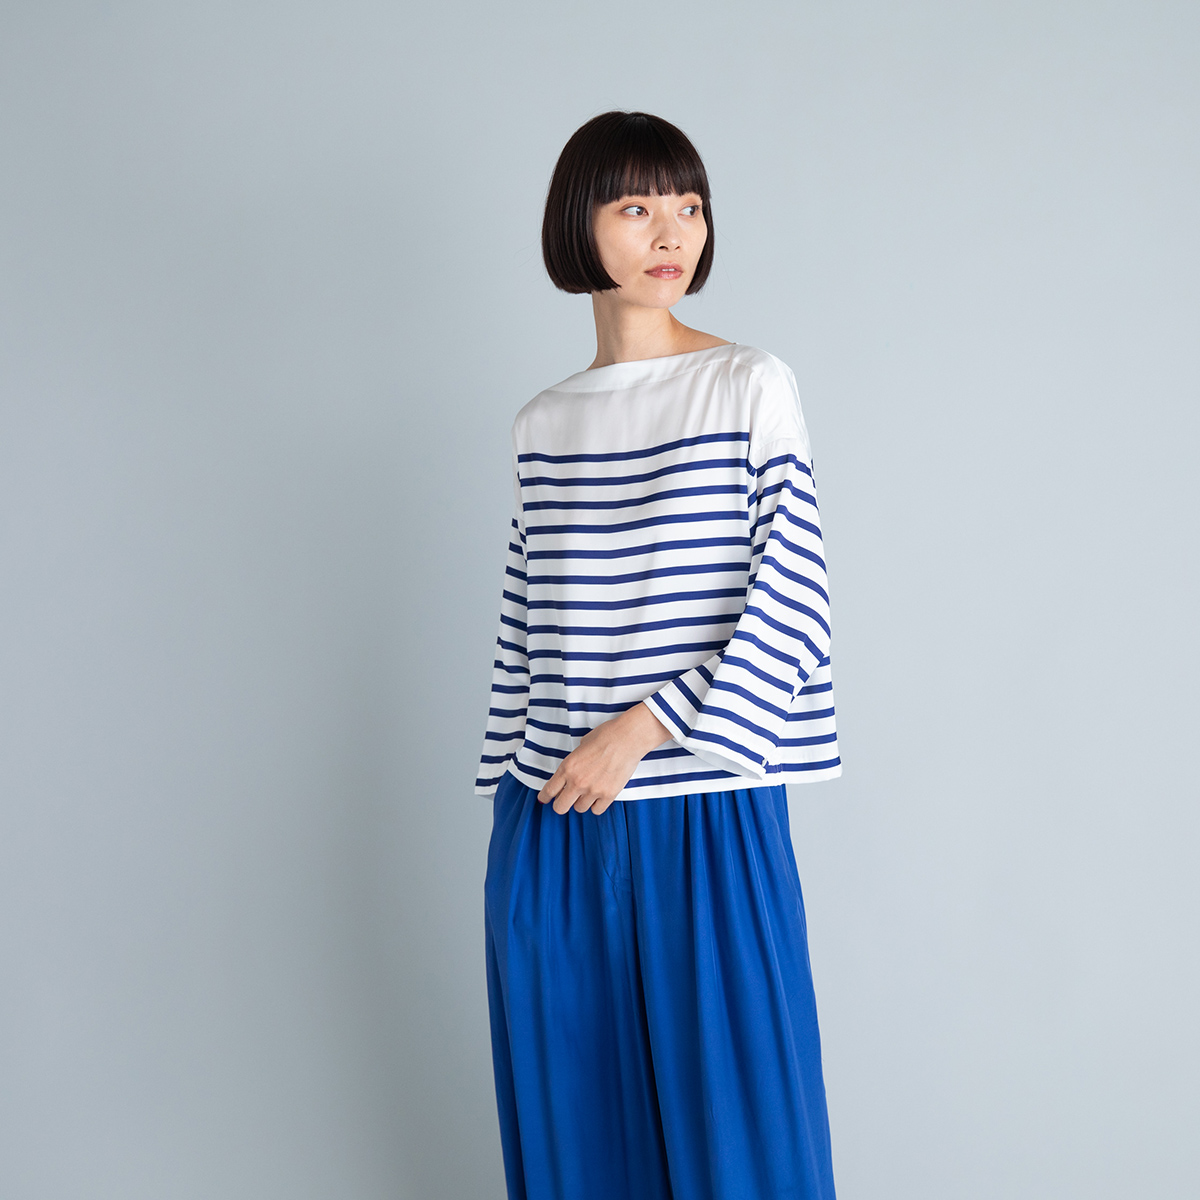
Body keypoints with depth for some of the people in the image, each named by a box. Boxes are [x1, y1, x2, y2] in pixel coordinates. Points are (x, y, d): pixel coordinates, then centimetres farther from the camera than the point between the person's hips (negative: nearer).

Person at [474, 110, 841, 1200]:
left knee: (730, 1110, 3)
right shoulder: (543, 425, 11)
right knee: (575, 1113, 11)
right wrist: (509, 800, 12)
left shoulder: (752, 388, -1)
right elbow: (527, 630, 14)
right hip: (554, 824, 4)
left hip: (706, 821, -3)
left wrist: (641, 728, -14)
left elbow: (791, 598, -8)